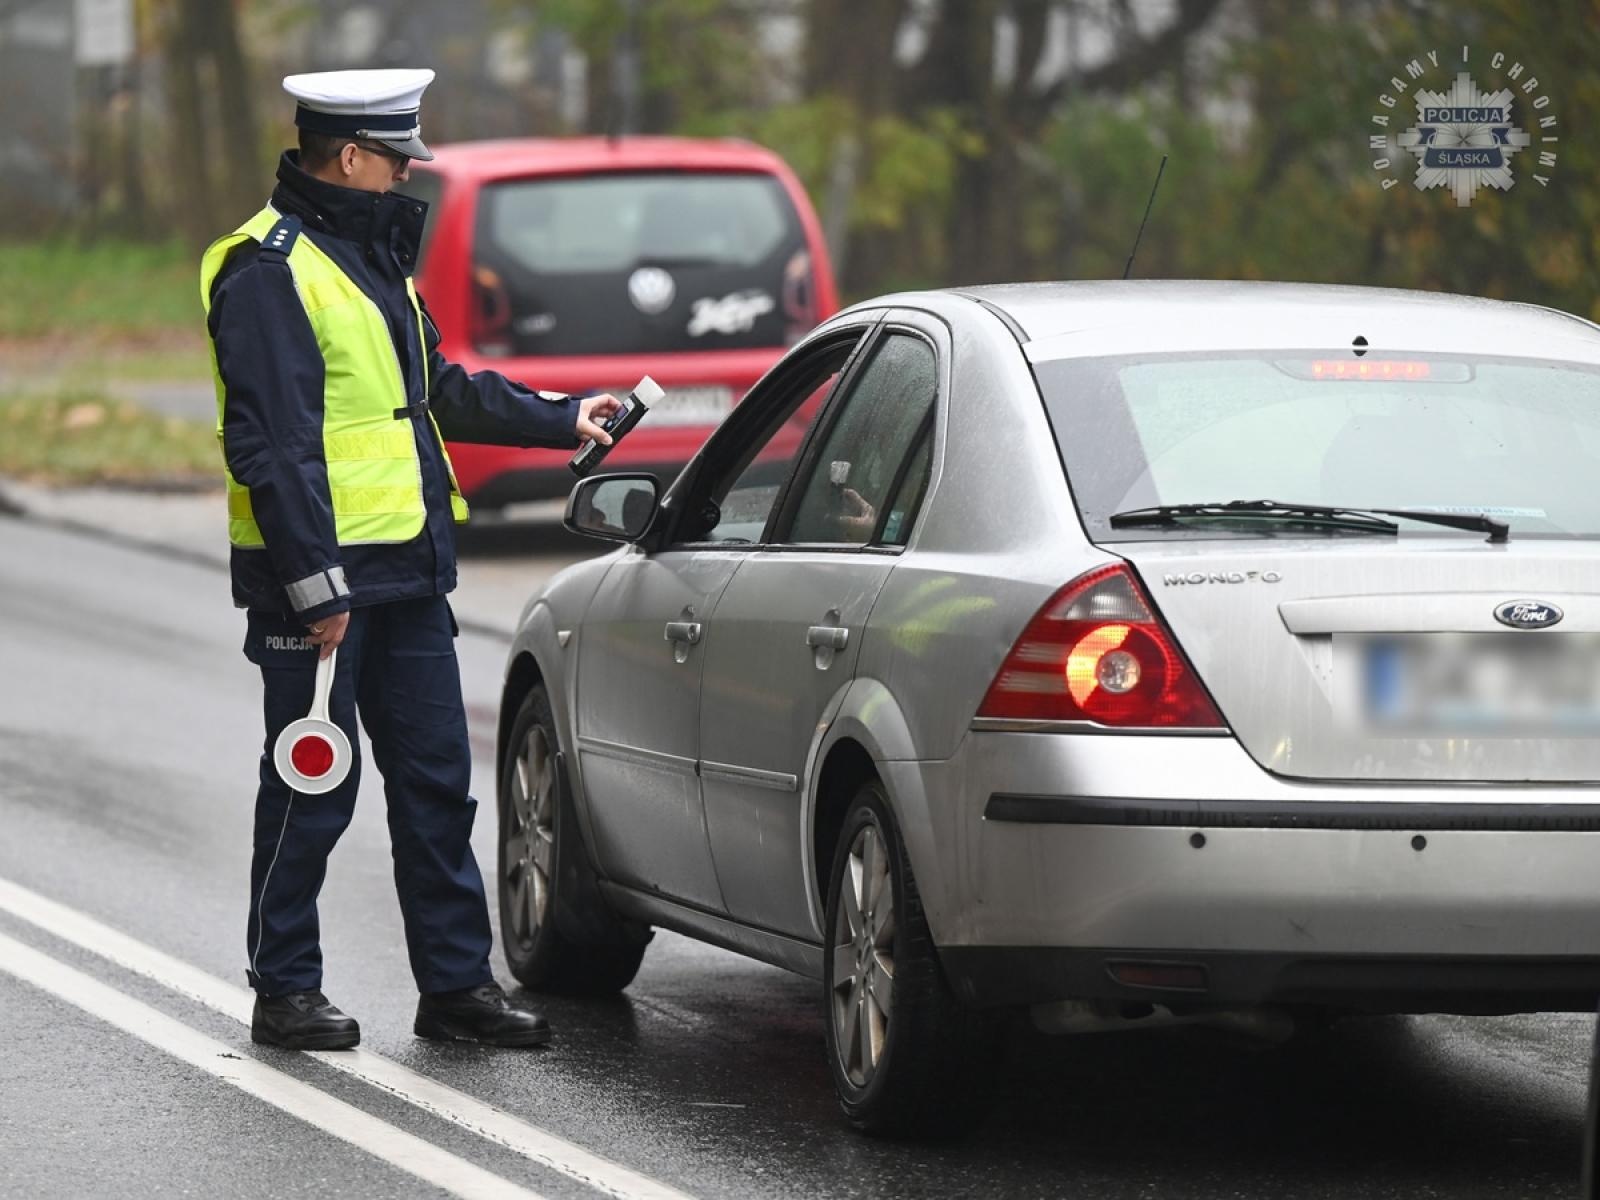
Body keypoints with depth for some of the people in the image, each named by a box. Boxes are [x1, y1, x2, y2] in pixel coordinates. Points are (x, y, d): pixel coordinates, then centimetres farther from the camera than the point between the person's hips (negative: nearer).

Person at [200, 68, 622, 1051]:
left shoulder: (371, 255, 17)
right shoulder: (272, 270, -14)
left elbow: (441, 390, 30)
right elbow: (270, 443, -20)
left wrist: (559, 420, 30)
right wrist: (313, 583, -23)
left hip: (407, 573, 9)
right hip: (322, 579, -9)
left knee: (437, 783, 10)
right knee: (313, 791, -2)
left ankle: (456, 982, 17)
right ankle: (285, 993, 8)